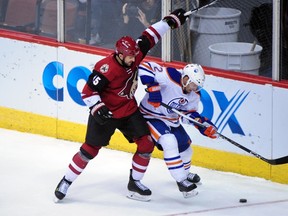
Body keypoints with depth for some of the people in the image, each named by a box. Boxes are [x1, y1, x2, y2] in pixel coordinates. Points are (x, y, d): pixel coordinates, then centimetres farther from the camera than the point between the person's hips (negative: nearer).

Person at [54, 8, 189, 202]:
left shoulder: (134, 56, -8)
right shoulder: (106, 69, -28)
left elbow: (148, 38, 4)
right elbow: (88, 91, -24)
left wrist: (170, 21, 5)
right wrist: (97, 108, -35)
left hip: (129, 111, 7)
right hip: (105, 113, -6)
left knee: (146, 143, -2)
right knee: (90, 149, -4)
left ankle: (135, 183, 13)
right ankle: (65, 183, 11)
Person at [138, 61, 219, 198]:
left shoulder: (194, 94, -7)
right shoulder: (169, 77, -31)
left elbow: (189, 114, 3)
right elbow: (145, 67, -33)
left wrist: (202, 124, -14)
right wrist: (152, 87, -41)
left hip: (171, 120, 8)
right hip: (151, 116, -8)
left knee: (185, 147, 19)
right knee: (170, 142, -28)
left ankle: (184, 173, 51)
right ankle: (181, 181, -20)